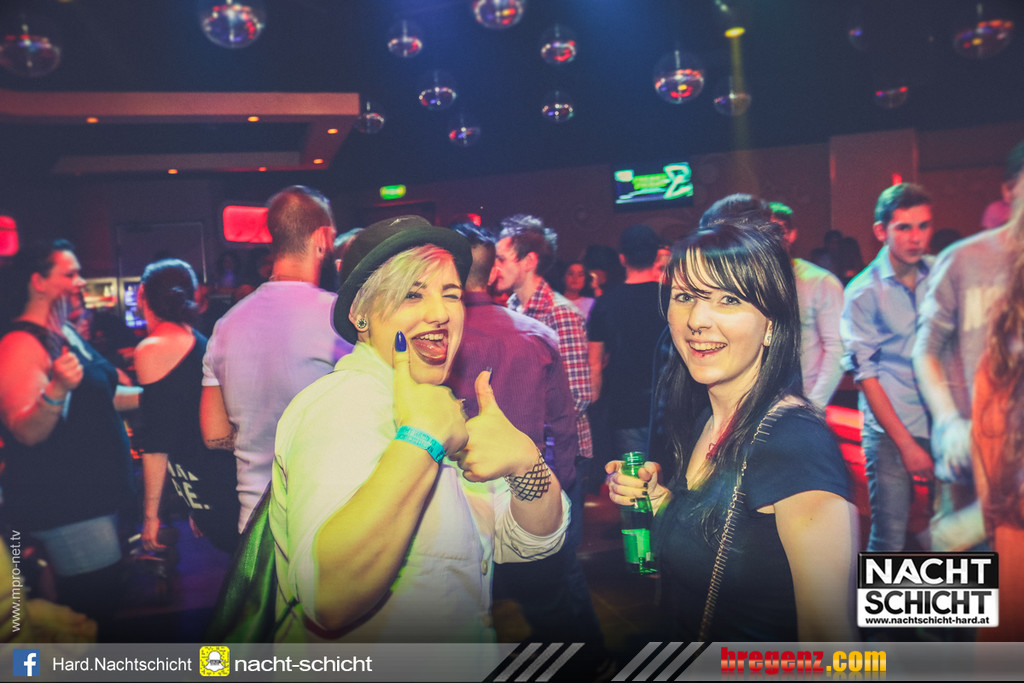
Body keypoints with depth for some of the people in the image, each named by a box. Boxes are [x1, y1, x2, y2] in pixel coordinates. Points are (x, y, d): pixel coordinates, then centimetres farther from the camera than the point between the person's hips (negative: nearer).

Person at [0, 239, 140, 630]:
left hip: (95, 489, 10)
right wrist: (57, 389, -40)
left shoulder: (66, 333, 12)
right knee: (93, 604, -5)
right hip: (63, 503, -10)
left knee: (106, 595, 17)